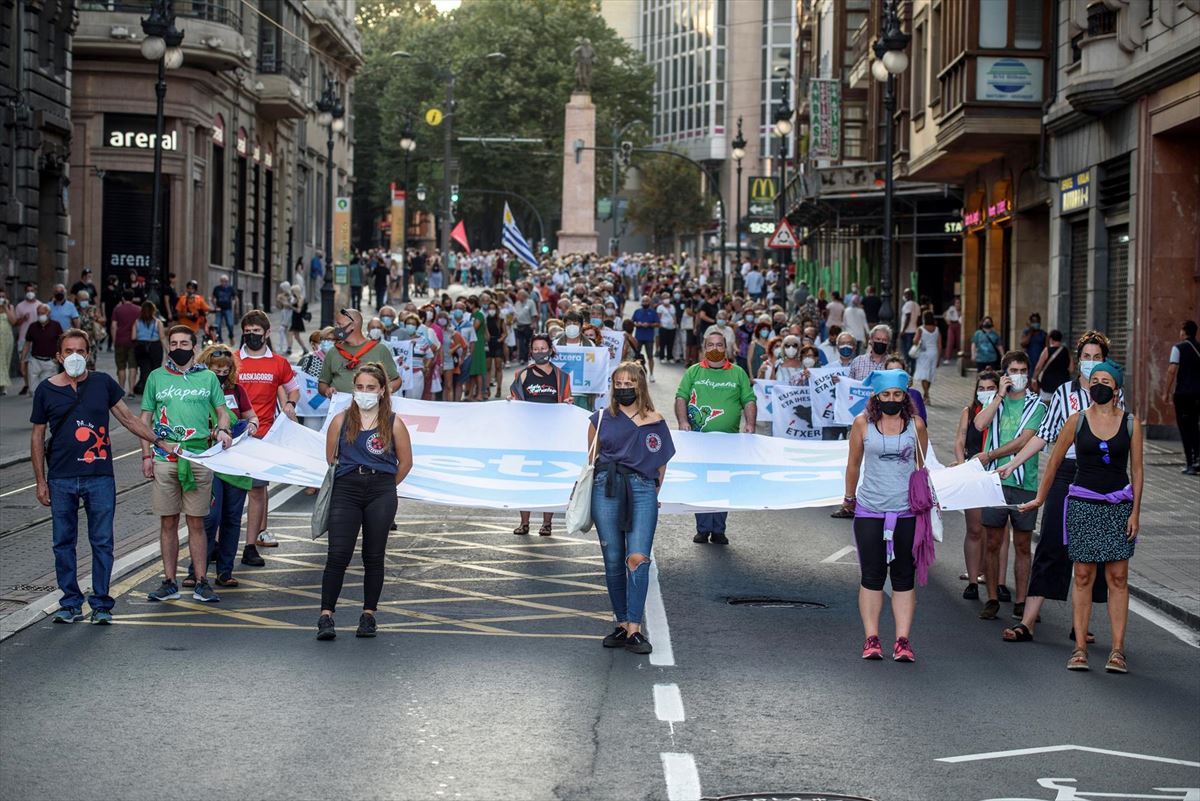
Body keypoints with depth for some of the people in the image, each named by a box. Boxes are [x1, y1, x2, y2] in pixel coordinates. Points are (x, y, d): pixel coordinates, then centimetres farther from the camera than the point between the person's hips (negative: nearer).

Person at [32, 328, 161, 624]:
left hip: (100, 478, 0)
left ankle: (101, 604, 7)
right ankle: (71, 603, 16)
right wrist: (41, 481, 6)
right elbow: (37, 437, 9)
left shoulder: (103, 383, 5)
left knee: (102, 542, 0)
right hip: (61, 480, 0)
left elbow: (128, 419, 12)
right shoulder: (46, 390, 4)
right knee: (63, 542, 6)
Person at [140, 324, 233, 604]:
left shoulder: (208, 377, 8)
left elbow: (222, 411, 12)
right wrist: (146, 455, 4)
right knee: (168, 522, 4)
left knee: (196, 523, 2)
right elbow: (145, 418, 11)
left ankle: (201, 583, 6)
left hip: (199, 458, -1)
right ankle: (169, 583, 11)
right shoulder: (156, 377, 9)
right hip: (164, 458, 1)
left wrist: (222, 430, -10)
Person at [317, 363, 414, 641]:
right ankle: (326, 615, -9)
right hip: (346, 490, 0)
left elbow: (405, 462, 11)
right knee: (338, 554, -9)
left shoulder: (394, 424, 3)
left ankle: (369, 615, 14)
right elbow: (330, 457, 15)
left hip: (381, 492, 0)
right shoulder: (341, 420, 7)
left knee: (374, 556, 4)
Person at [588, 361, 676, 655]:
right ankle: (622, 623, 13)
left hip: (642, 489, -2)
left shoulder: (654, 422, 9)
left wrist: (652, 495, 8)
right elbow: (591, 458, 19)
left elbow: (661, 463, 12)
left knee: (638, 558, -14)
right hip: (606, 489, 2)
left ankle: (634, 629, -14)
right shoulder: (601, 419, 12)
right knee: (613, 561, 3)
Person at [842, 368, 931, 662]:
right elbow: (854, 464, 11)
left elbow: (922, 465, 14)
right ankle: (871, 639, 8)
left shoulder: (915, 425, 2)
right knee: (871, 576, 2)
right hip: (869, 511, 0)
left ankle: (903, 640, 5)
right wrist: (849, 497, 19)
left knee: (904, 577, 3)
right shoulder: (863, 423, -1)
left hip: (907, 511, 1)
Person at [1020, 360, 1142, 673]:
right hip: (1083, 503, 0)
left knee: (1118, 577, -2)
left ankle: (1117, 650, -1)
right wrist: (1040, 498, 15)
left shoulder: (1130, 423, 2)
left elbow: (1136, 469, 5)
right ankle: (1080, 648, 3)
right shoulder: (1077, 421, 1)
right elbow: (1054, 461, 11)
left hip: (1119, 505, 0)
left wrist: (1135, 511, -1)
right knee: (1083, 576, 0)